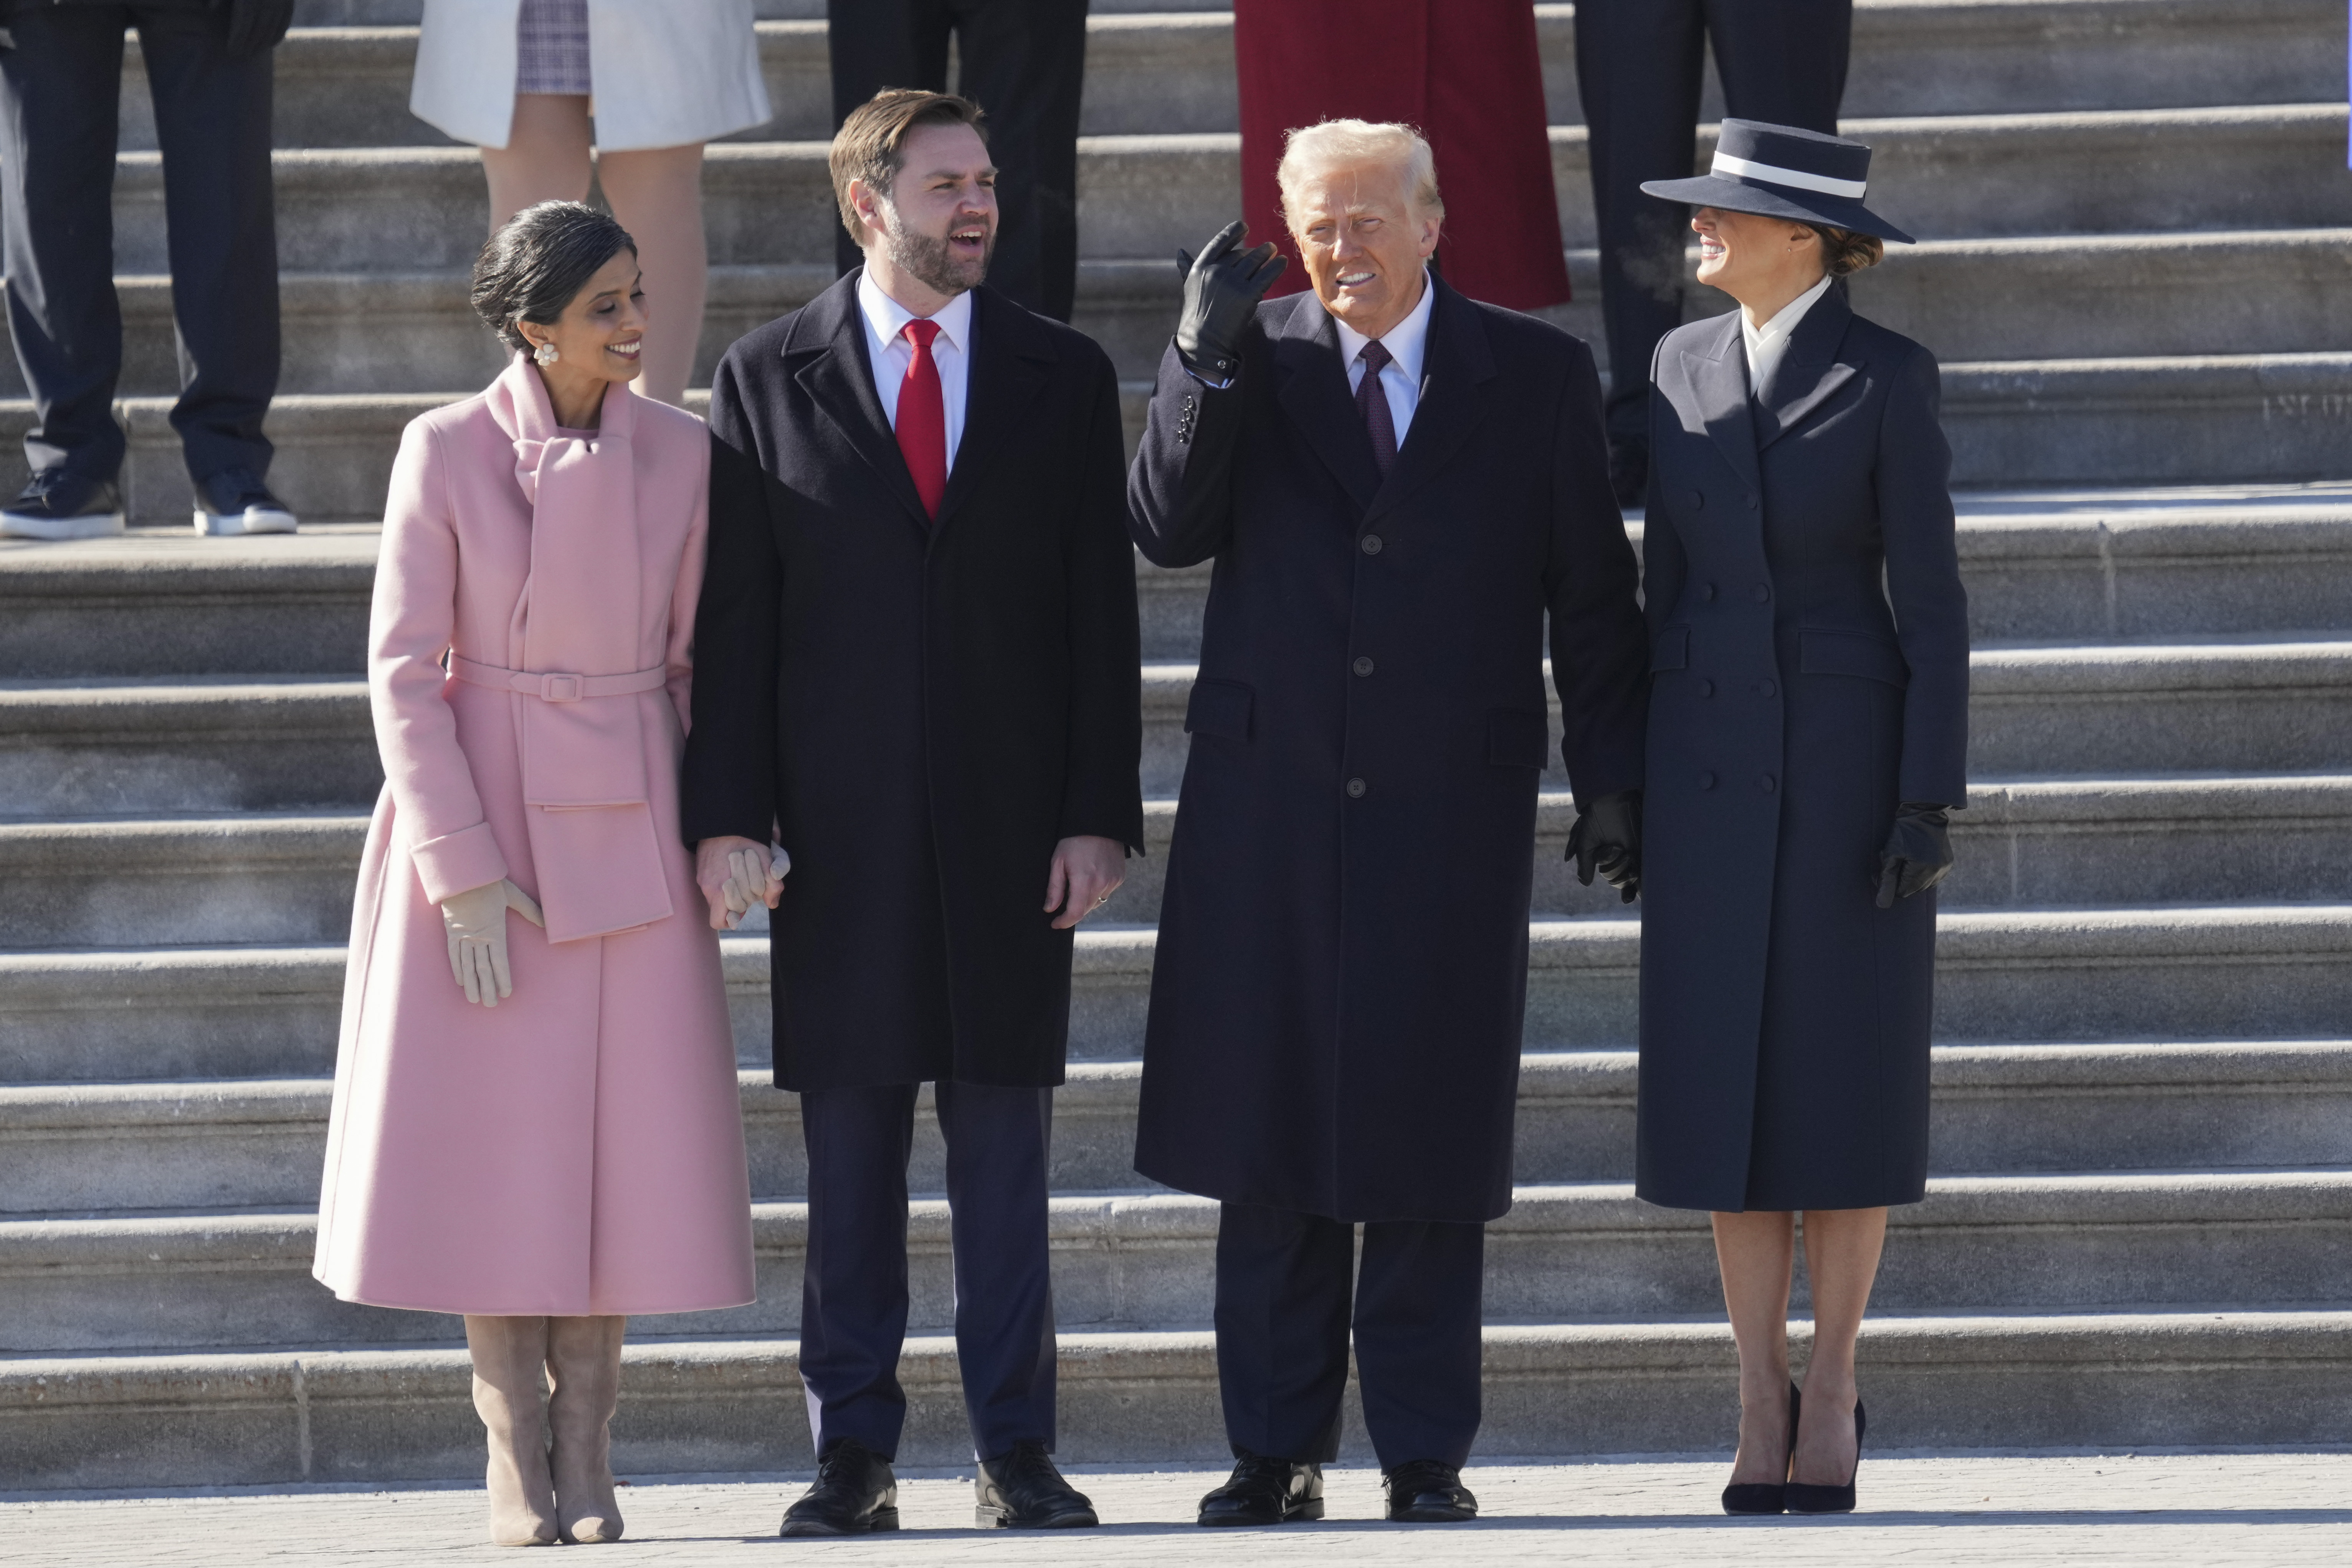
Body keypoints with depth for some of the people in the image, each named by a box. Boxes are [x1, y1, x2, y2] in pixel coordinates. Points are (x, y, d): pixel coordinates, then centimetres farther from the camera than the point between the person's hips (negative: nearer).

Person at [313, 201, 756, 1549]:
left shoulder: (680, 452, 1)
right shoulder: (448, 452, -7)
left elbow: (699, 658, 9)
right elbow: (404, 667, -6)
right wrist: (462, 869, -12)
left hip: (630, 829, 2)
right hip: (484, 818, -2)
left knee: (624, 1130, 1)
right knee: (490, 1135, -1)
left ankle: (586, 1451, 10)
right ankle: (515, 1458, 7)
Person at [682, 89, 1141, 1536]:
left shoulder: (1063, 376, 7)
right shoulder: (768, 381, 4)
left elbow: (1103, 613, 5)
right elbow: (736, 617, 2)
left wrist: (1101, 816, -3)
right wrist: (729, 817, -6)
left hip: (1011, 821, 1)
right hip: (841, 830, -1)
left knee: (1004, 1140, 3)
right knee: (850, 1142, 2)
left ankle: (1018, 1453, 7)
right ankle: (854, 1456, 7)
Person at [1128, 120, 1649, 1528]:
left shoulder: (1539, 378, 5)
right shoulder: (1251, 367, 6)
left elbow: (1594, 595, 7)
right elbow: (1170, 529, -6)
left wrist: (1612, 776, 3)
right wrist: (1207, 354, -16)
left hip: (1452, 815, -1)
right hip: (1271, 807, 1)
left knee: (1432, 1144, 1)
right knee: (1267, 1144, 2)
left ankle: (1426, 1455, 8)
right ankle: (1277, 1453, 9)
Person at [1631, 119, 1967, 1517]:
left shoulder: (1890, 377, -6)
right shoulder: (1685, 366, 8)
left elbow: (1929, 598, -7)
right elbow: (1672, 577, 12)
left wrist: (1933, 800, -13)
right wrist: (1638, 779, 9)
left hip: (1852, 751, -4)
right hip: (1716, 759, 4)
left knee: (1844, 1080, 0)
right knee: (1727, 1080, 2)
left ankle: (1833, 1392, 10)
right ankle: (1763, 1398, 9)